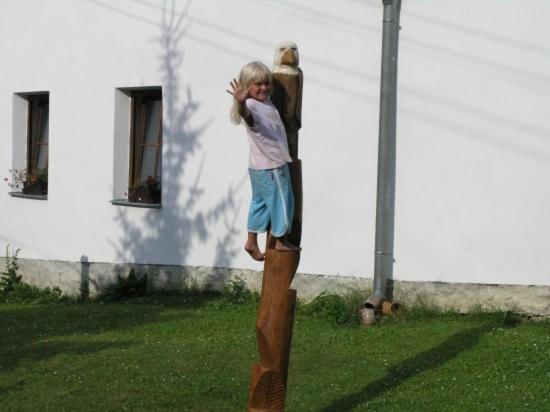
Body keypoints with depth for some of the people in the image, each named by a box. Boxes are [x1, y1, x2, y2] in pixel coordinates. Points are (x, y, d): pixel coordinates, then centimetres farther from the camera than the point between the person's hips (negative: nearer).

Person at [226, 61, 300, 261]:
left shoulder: (266, 103, 9)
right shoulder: (251, 106, -22)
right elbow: (246, 114, -49)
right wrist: (241, 103, -68)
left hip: (260, 166, 10)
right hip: (270, 167, -10)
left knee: (259, 202, 16)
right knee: (281, 201, 4)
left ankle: (251, 241, 24)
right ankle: (281, 241, 18)